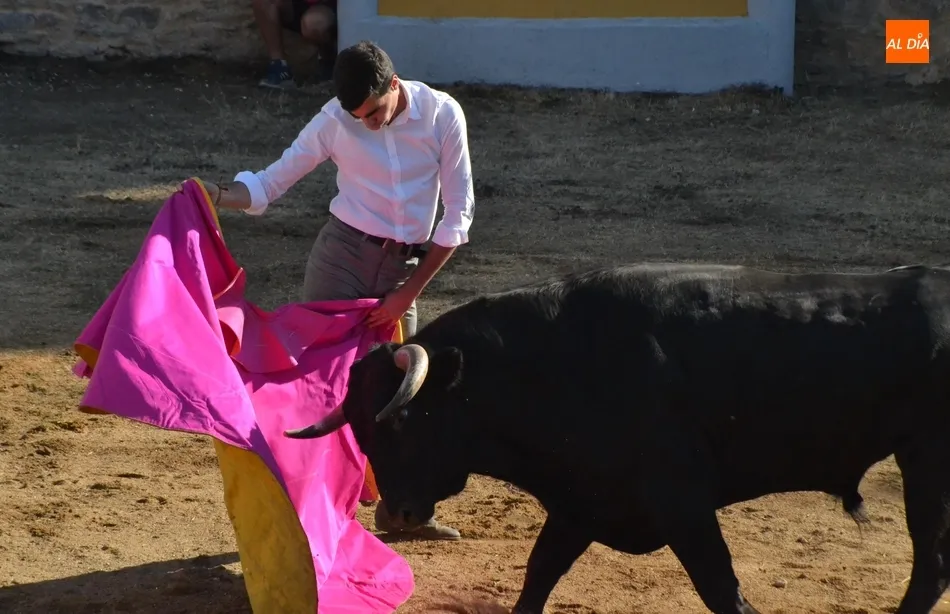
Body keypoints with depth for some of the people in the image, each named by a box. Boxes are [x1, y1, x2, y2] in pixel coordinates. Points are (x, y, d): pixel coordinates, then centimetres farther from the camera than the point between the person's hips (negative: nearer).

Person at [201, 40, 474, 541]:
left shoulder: (442, 114, -8)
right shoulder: (335, 120, -8)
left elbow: (458, 213, -4)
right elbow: (271, 183, -2)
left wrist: (408, 293, -6)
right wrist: (218, 196, -23)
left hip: (404, 269, 2)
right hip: (341, 256, -1)